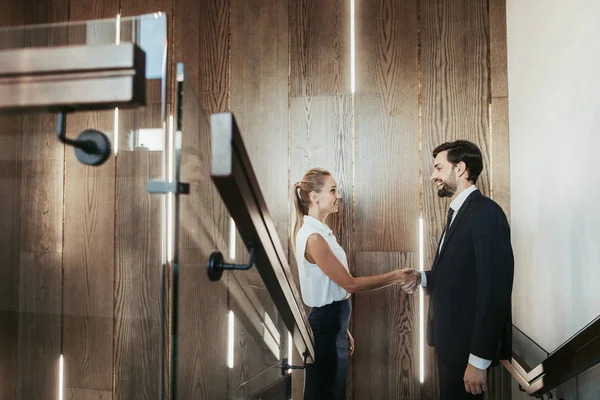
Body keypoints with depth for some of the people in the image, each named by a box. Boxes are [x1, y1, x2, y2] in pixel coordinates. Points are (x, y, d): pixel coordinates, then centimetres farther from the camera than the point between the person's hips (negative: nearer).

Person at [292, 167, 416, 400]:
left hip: (332, 324, 9)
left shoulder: (319, 231, 8)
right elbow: (350, 284, -20)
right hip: (324, 328, -9)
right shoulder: (313, 236, -21)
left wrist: (342, 330, 16)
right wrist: (397, 276, -15)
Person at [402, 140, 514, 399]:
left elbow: (494, 288, -24)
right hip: (452, 339, 9)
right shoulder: (459, 213, 12)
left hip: (468, 343, -9)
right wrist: (423, 278, 0)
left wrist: (478, 359, -23)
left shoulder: (485, 212, -19)